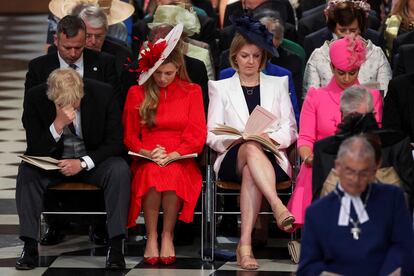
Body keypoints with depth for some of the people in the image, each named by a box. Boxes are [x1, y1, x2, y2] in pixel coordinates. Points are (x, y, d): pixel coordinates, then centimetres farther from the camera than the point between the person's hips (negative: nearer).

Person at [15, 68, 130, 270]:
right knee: (27, 171, -29)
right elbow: (35, 150, -17)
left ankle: (116, 247, -28)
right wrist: (58, 124, -34)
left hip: (93, 160, -1)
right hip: (53, 162, 1)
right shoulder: (35, 98, -17)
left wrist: (83, 163, -25)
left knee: (119, 170, -31)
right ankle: (30, 247, -26)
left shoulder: (102, 94, -17)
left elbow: (115, 143, -11)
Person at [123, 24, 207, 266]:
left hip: (180, 161, 0)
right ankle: (151, 236, -27)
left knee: (171, 173, -37)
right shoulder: (137, 93, 12)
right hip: (147, 161, 1)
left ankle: (167, 235, -24)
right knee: (153, 173, -36)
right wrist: (149, 153, -10)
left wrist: (171, 156, -14)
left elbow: (197, 137, 3)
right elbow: (130, 137, 11)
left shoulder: (191, 92, 11)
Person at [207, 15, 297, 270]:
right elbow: (212, 135, 10)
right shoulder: (221, 88, 21)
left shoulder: (277, 85, 23)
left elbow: (291, 131, 13)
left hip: (272, 157, 0)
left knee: (250, 172, -38)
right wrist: (239, 140, -11)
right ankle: (278, 207, -57)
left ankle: (245, 244, -49)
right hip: (232, 158, 0)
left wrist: (271, 137, -10)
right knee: (251, 149, -39)